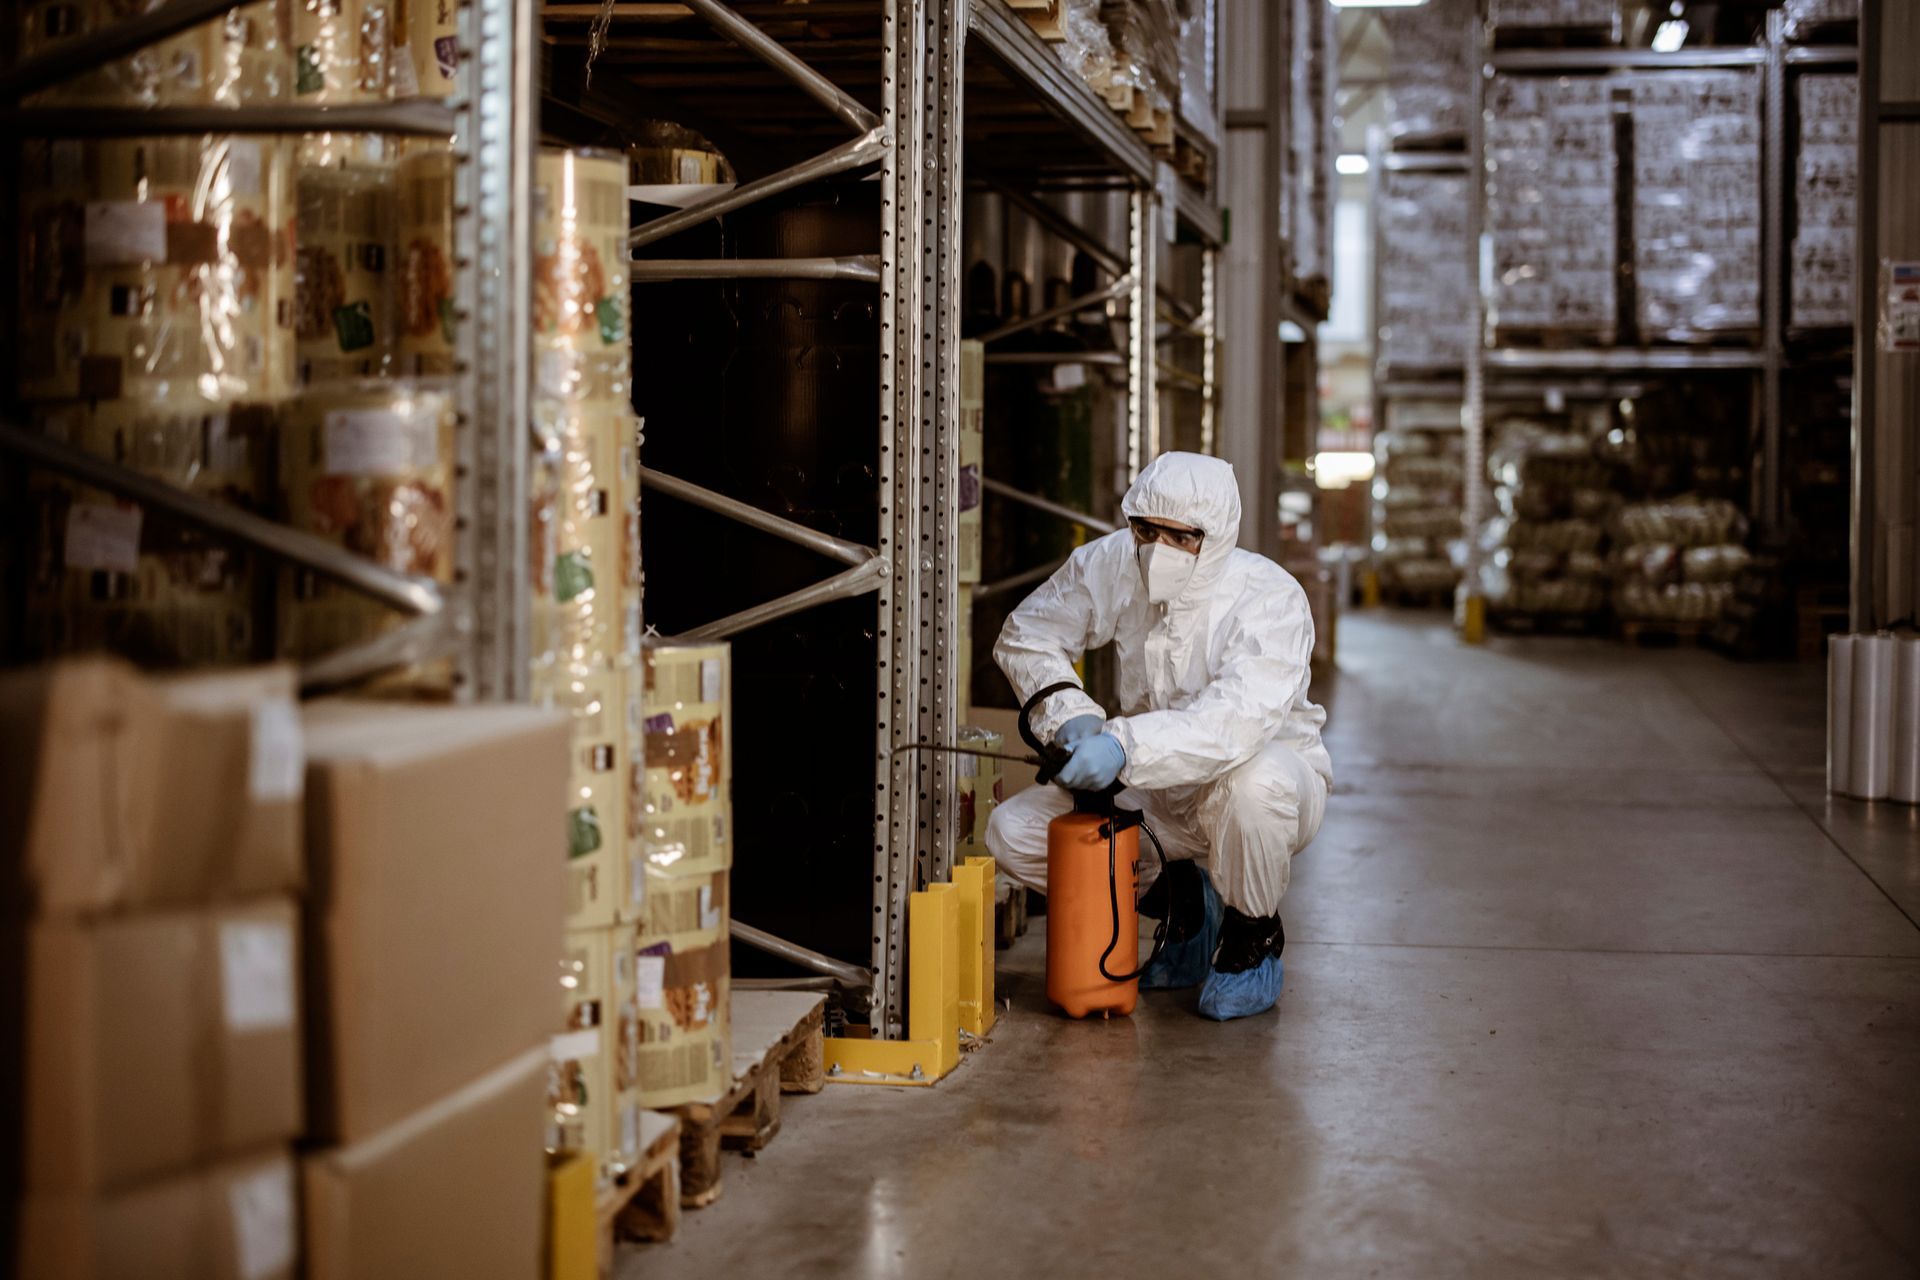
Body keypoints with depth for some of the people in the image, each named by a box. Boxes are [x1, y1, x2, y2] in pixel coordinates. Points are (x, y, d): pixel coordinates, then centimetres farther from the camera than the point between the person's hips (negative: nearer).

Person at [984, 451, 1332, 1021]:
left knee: (1252, 779, -42)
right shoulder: (1113, 564, -13)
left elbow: (1241, 717, -42)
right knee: (1012, 833, -12)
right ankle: (1181, 905, 11)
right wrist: (1070, 714, -18)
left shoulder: (1271, 596, -26)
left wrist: (1126, 745, -54)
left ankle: (1252, 939, -9)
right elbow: (1026, 635, 1)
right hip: (1155, 793, 5)